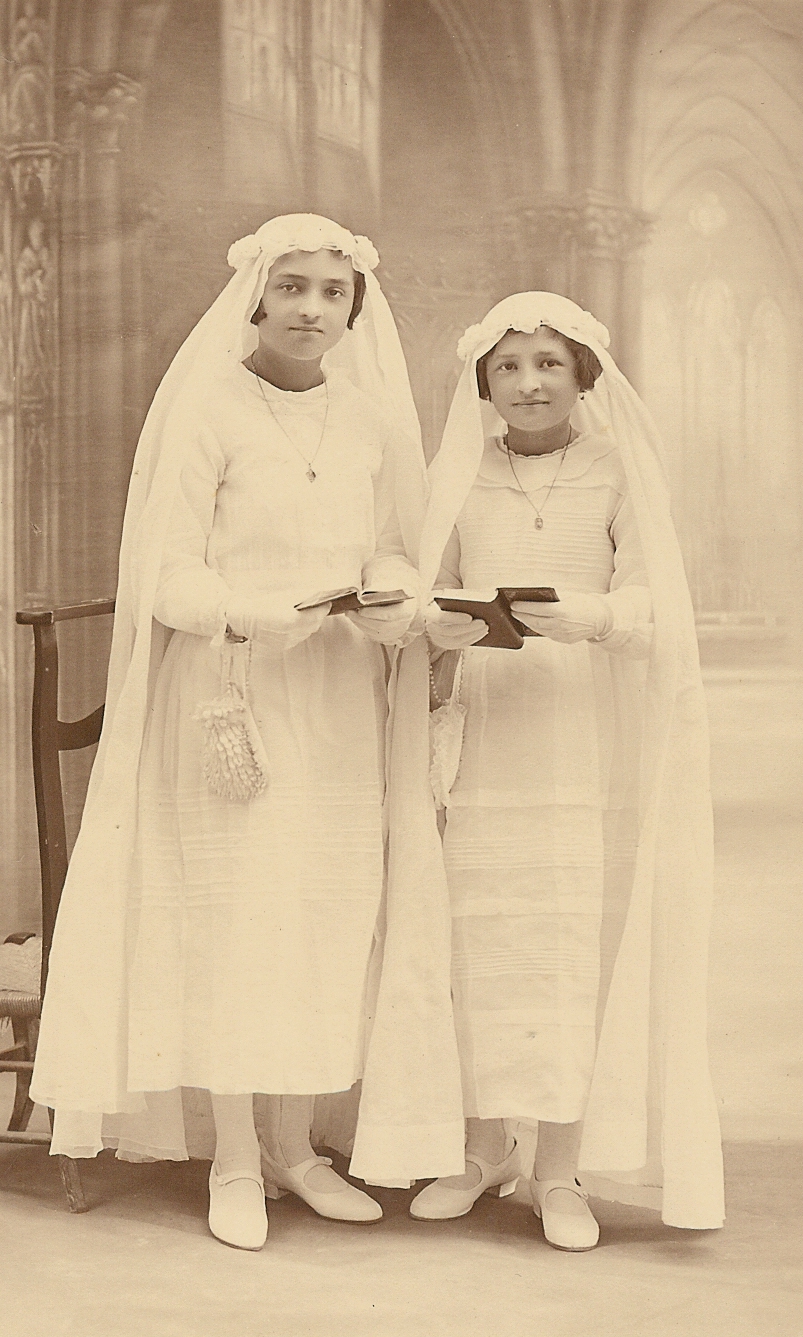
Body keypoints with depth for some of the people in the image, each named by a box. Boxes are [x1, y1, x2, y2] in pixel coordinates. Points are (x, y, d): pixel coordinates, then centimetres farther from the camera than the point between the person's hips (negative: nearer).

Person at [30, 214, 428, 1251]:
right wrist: (257, 612, -26)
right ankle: (234, 1163, 12)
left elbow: (392, 551, 11)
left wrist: (396, 601, -11)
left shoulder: (370, 418, 8)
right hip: (230, 695, -4)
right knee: (232, 918, -2)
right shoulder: (208, 410, -7)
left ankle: (294, 1146, 22)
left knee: (326, 920, 7)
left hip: (338, 704, 5)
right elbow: (169, 576, -9)